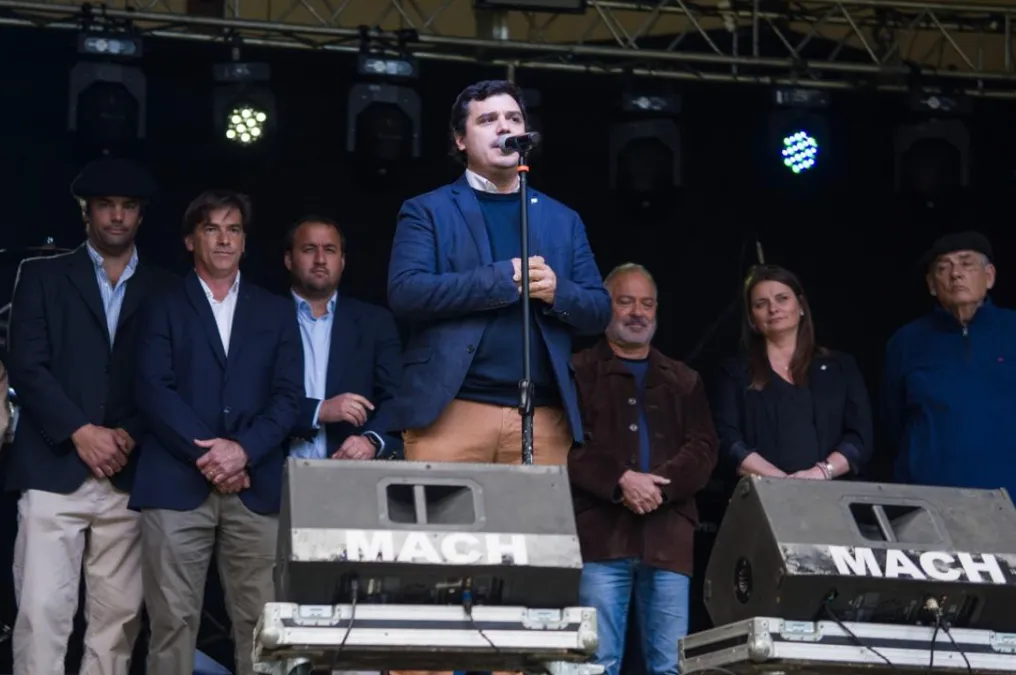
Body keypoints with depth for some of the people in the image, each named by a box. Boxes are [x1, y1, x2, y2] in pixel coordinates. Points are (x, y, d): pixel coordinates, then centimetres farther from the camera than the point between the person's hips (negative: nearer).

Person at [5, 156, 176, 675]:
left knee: (119, 614, 1)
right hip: (53, 471, -2)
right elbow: (26, 366, -1)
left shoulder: (164, 290, 13)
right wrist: (80, 432, -12)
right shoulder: (43, 277, 9)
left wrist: (130, 435, -9)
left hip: (129, 476, 2)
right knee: (42, 610, -9)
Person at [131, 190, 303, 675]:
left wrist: (243, 449, -9)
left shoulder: (276, 312, 16)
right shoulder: (163, 308, 11)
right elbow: (153, 390, -1)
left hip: (255, 486, 2)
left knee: (259, 622, -2)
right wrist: (206, 455, -11)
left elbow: (288, 396, 7)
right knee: (173, 621, -4)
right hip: (176, 485, -2)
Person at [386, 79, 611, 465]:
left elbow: (599, 311, 15)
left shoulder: (563, 220, 18)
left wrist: (557, 292, -8)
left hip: (543, 418, 3)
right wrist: (504, 277, -13)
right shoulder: (427, 211, 8)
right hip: (451, 410, -3)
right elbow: (404, 292, -7)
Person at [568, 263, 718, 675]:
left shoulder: (684, 381, 21)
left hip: (668, 538, 3)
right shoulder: (579, 372, 10)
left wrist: (659, 485, -9)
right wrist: (619, 481, -16)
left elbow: (703, 449, 9)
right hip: (601, 534, -3)